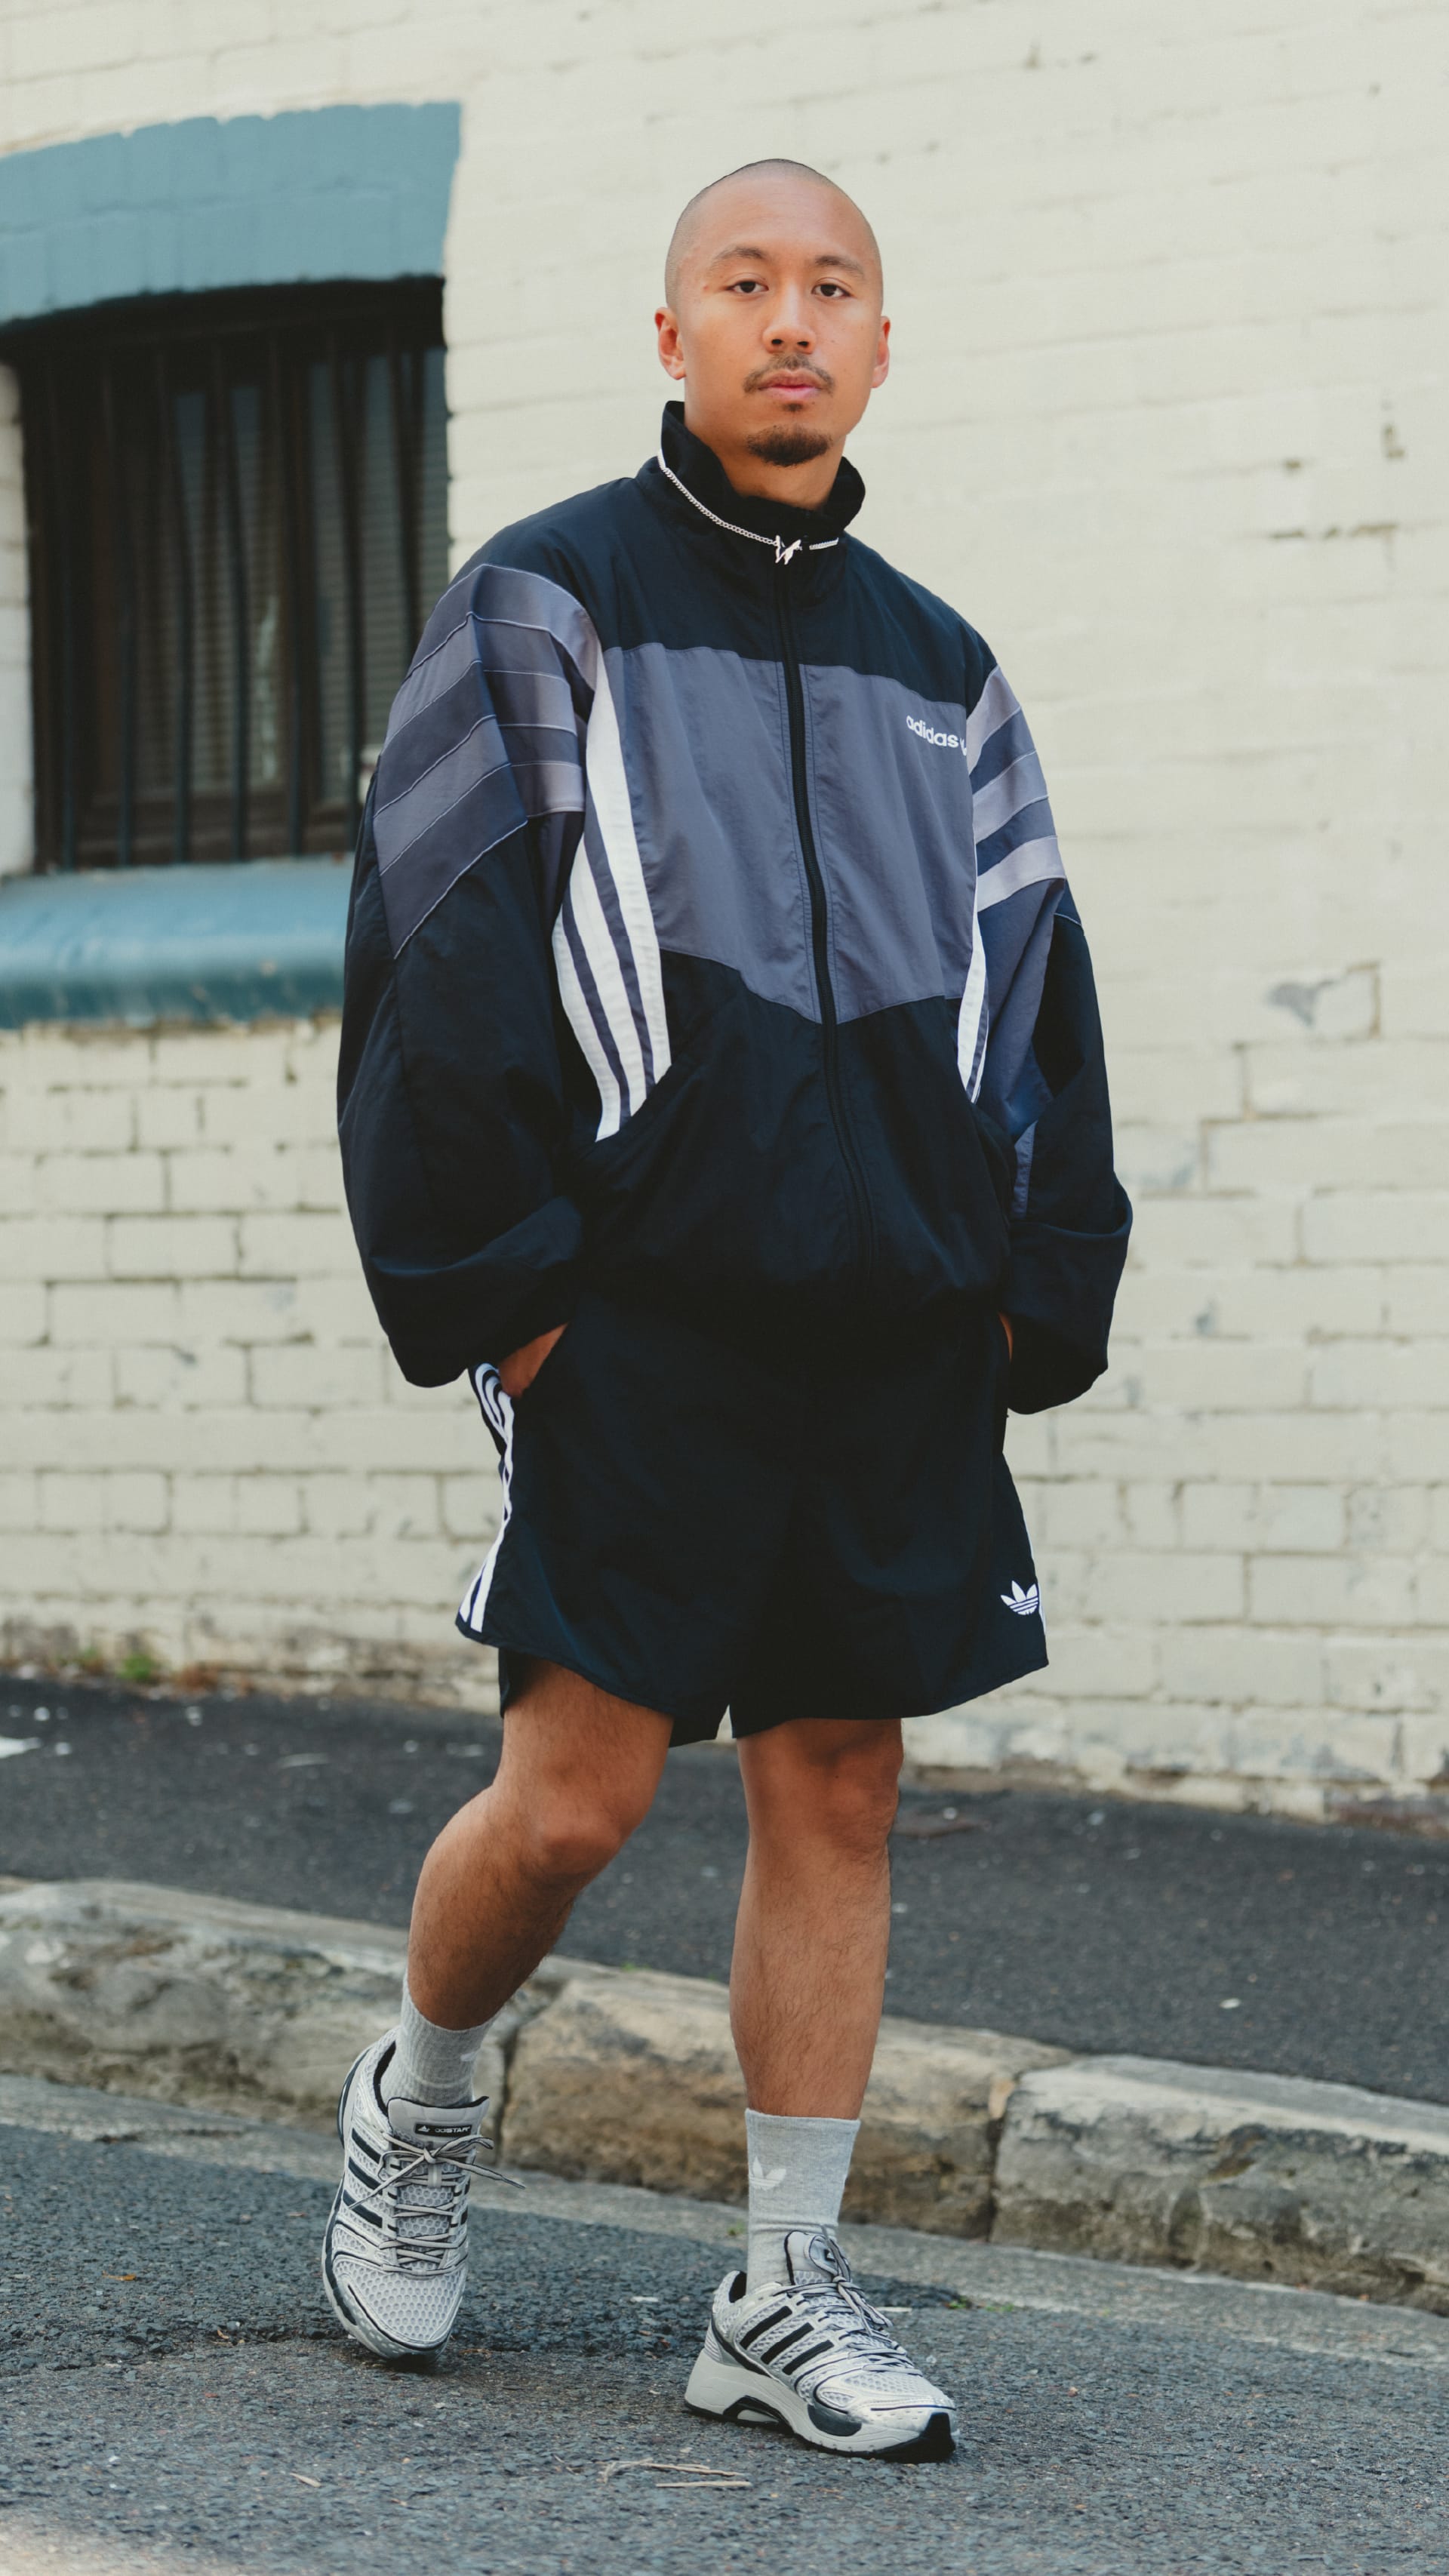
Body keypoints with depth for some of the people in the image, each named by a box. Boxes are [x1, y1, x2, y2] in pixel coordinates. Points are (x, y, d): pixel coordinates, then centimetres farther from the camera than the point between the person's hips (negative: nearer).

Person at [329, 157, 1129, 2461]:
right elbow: (432, 961, -4)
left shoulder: (937, 669, 16)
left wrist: (1033, 1301, 7)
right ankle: (419, 2102, 23)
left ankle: (789, 2299, 12)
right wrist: (487, 1292, -10)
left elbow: (1035, 1003, 18)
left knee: (840, 1789, 4)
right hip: (645, 1320, -4)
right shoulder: (545, 609, 2)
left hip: (898, 1339, 5)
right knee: (578, 1791, -7)